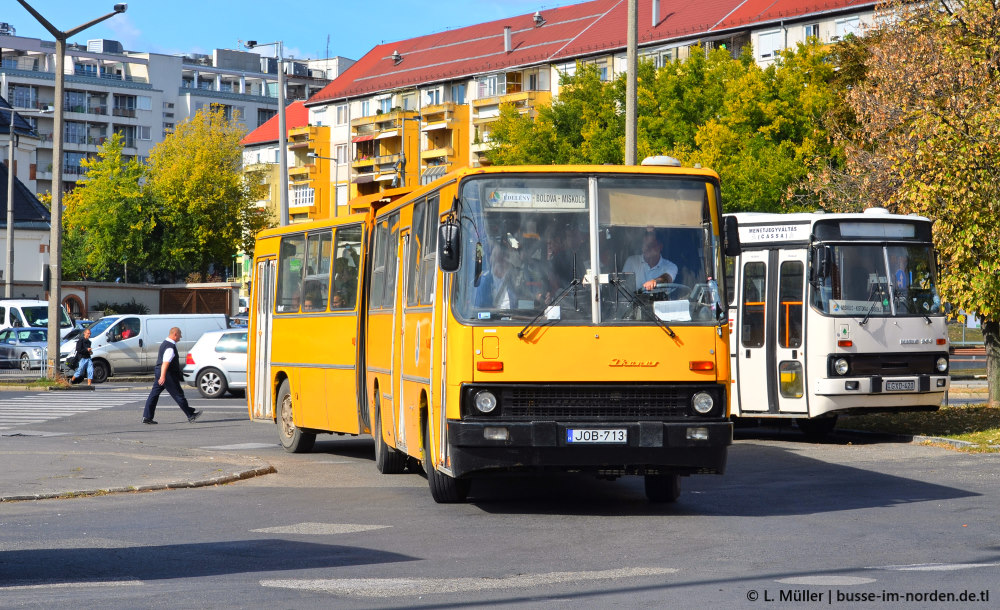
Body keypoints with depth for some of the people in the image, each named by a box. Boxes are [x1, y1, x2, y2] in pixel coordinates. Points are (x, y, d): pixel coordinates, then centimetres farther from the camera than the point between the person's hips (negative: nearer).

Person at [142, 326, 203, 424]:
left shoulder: (165, 343, 15)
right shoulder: (170, 347, -19)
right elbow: (166, 362, -30)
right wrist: (163, 376, -38)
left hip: (159, 371, 10)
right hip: (168, 375, -10)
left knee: (154, 394, 7)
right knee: (178, 395, -1)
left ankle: (147, 417, 5)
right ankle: (190, 415, 7)